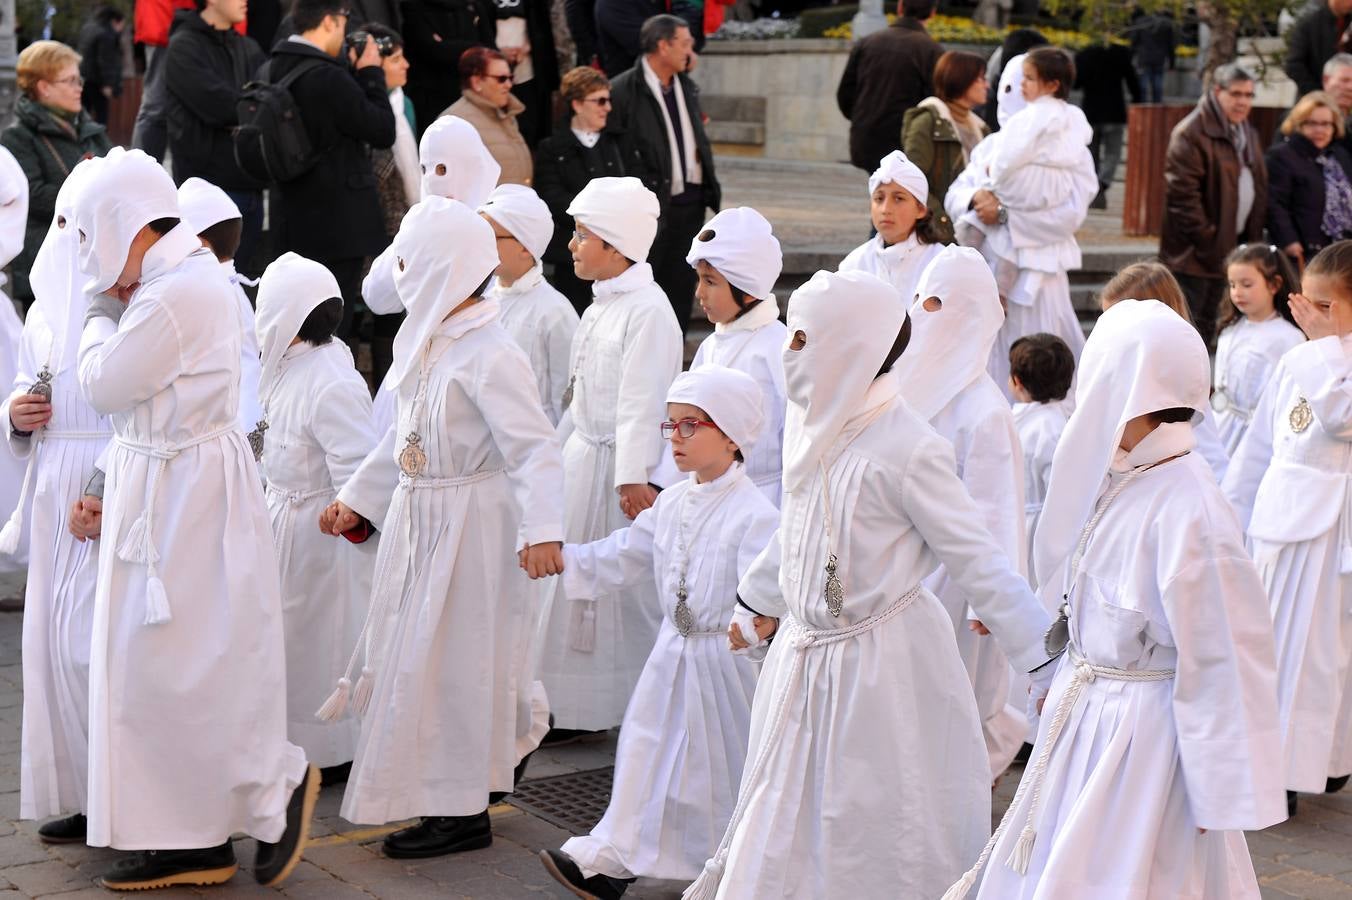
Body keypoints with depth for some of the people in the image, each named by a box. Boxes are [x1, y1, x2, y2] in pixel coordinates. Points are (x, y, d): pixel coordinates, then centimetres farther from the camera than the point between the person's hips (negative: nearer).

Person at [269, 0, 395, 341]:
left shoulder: (276, 69, 5)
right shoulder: (329, 77, -21)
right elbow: (384, 131, -14)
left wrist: (355, 72, 11)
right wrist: (371, 72, -5)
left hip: (293, 220, 8)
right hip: (339, 223, -8)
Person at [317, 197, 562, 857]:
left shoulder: (490, 355, -21)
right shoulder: (425, 341, 7)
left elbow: (533, 448, -25)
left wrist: (542, 530, -37)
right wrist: (356, 499, 23)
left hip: (468, 524, -9)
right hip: (418, 518, 9)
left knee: (450, 659, -2)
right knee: (413, 652, 17)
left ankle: (462, 813, 10)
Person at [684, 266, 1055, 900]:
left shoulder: (906, 450, -21)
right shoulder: (811, 427, 3)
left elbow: (977, 560, -18)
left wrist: (1045, 662, -19)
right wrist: (755, 602, 33)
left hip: (883, 662, -8)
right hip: (803, 653, 8)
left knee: (880, 829, 4)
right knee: (784, 823, 16)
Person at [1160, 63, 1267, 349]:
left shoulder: (1247, 133, 16)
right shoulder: (1191, 133, -14)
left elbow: (1258, 190, 21)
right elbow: (1182, 193, -19)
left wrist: (1253, 239, 11)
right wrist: (1206, 239, -19)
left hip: (1229, 248, 8)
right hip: (1194, 253, -8)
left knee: (1207, 327, 15)